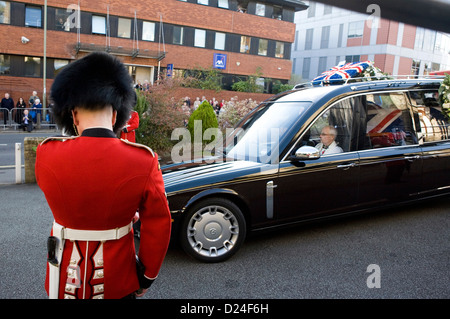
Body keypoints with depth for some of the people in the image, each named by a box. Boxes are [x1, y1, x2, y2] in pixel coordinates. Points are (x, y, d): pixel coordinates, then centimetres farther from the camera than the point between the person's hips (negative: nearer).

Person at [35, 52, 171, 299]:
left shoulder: (46, 154, -16)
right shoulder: (144, 160, -21)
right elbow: (158, 226, -13)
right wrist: (147, 276, 2)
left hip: (67, 276, 1)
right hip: (118, 278, -1)